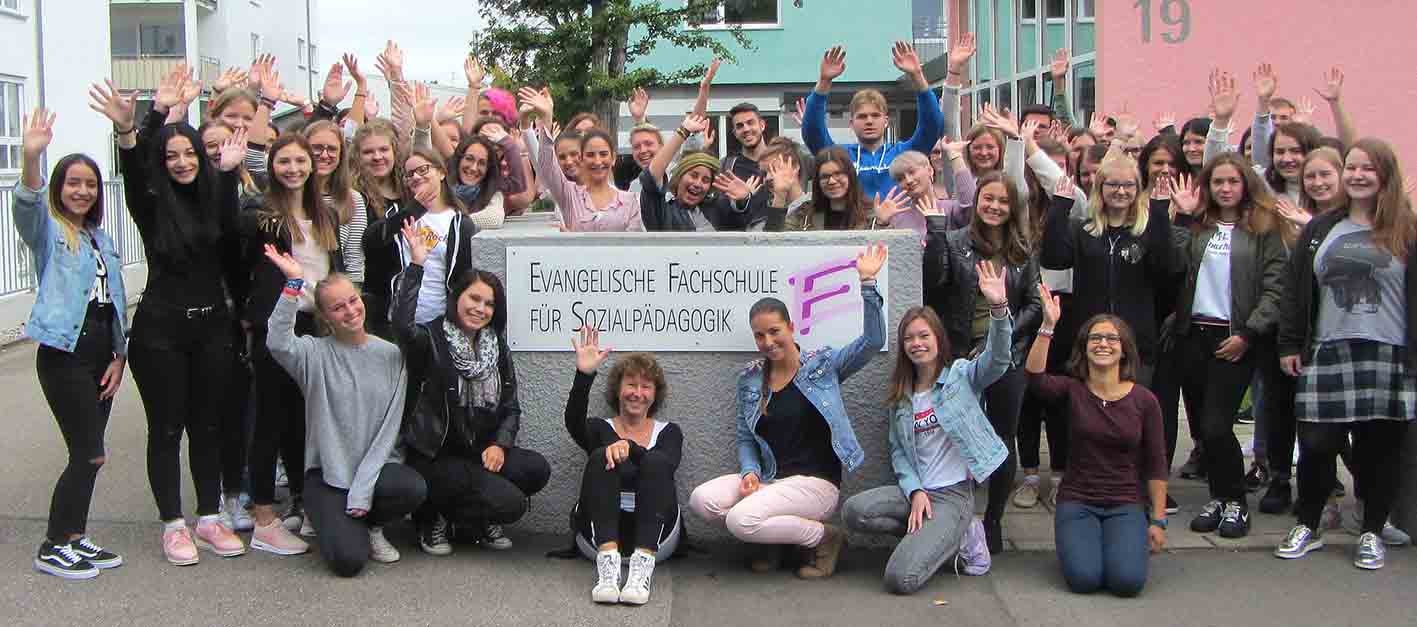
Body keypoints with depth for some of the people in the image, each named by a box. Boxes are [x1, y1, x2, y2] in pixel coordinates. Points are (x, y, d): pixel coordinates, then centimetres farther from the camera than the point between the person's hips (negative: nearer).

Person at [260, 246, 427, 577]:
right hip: (328, 473, -2)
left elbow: (388, 430, -3)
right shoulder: (316, 353, -2)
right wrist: (294, 284, -30)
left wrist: (363, 488, -12)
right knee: (348, 559, -22)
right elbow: (278, 343, -26)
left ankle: (369, 525, 2)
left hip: (377, 466, 2)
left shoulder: (390, 355, 2)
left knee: (414, 488, -32)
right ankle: (336, 522, 15)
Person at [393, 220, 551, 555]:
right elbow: (402, 323, -32)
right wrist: (416, 265, -30)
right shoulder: (432, 340, -7)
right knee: (511, 504, -23)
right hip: (434, 456, -6)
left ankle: (477, 520, 6)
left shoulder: (497, 348, 12)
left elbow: (511, 407, 11)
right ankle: (434, 518, 5)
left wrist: (499, 444, -8)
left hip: (480, 451, 6)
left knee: (537, 469, -21)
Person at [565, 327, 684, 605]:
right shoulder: (600, 428, 17)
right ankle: (607, 560, -45)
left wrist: (629, 447, -29)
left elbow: (665, 466, -8)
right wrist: (584, 374, -26)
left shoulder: (668, 432, 17)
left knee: (654, 462, -25)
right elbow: (573, 422, -9)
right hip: (599, 530, 0)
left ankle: (643, 563, -45)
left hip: (653, 531, 0)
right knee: (601, 457, -24)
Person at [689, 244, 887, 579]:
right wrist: (750, 471, -7)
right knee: (702, 500, -21)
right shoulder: (749, 380, 12)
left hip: (816, 483, -5)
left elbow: (873, 341, -11)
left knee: (741, 520, -28)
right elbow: (745, 438, 15)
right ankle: (772, 537, 5)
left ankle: (824, 537, -2)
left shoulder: (822, 364, 2)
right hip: (769, 479, 5)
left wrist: (867, 283, -20)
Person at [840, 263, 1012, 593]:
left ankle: (961, 534, 6)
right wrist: (915, 491, -10)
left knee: (901, 579, -24)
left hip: (954, 493, -6)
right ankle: (945, 536, -3)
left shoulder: (961, 374, 0)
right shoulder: (901, 396, 13)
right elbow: (898, 451, 10)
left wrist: (999, 308, -37)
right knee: (853, 511, -24)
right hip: (916, 489, 6)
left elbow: (998, 358, -20)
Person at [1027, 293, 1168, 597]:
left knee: (1128, 580, -21)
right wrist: (1048, 326, -35)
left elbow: (1156, 466, 2)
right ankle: (1083, 541, 13)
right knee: (1084, 578, -22)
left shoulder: (1144, 400, -2)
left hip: (1126, 505, 0)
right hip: (1077, 501, 0)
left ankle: (1125, 541, 14)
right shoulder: (1072, 391, -3)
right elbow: (1035, 377, -25)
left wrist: (1158, 521, 1)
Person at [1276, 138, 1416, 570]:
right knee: (1316, 445, 1)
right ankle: (1307, 527, 18)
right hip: (1327, 354, 2)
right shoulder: (1320, 230, 11)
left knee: (1379, 448, 5)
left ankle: (1372, 533, 19)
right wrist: (1290, 344, 6)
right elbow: (1295, 291, 12)